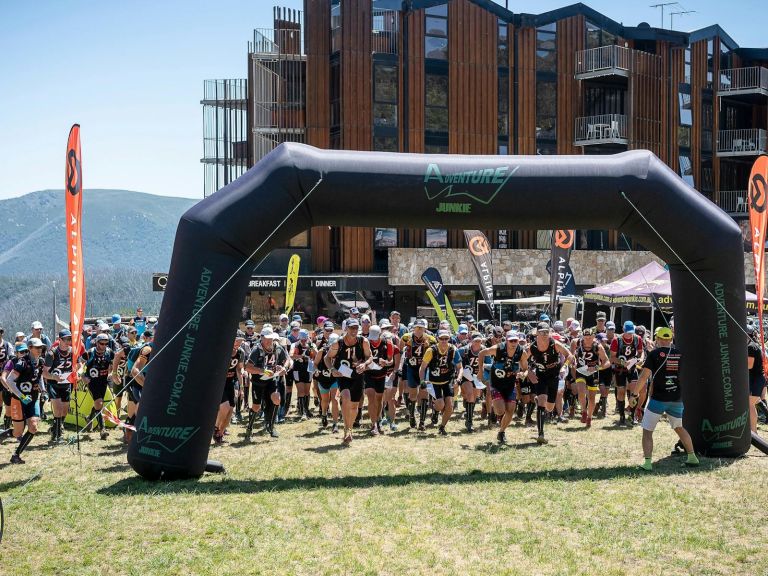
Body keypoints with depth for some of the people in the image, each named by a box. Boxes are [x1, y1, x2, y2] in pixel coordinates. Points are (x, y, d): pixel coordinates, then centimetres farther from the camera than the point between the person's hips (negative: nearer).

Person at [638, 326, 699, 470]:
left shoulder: (654, 353, -7)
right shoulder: (680, 354, 5)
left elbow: (644, 376, -11)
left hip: (658, 399, -5)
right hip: (677, 399, 5)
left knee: (647, 431, 2)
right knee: (679, 427, 25)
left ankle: (647, 463, -9)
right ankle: (692, 458, 28)